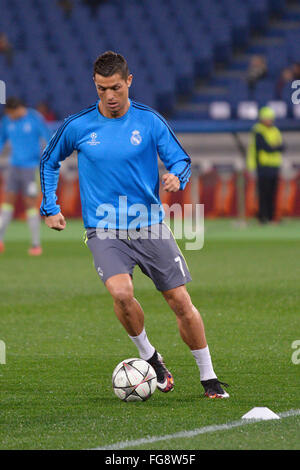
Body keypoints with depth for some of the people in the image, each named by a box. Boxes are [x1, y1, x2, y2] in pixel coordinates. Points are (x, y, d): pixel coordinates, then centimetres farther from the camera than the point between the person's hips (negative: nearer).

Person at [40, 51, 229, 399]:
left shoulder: (149, 121, -2)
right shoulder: (77, 126, 0)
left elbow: (180, 159, 4)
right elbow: (49, 162, 16)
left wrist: (176, 177, -19)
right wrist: (50, 208, 11)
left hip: (150, 227, 1)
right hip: (104, 230, -1)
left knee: (181, 301, -2)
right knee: (121, 292, -26)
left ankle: (209, 378, 14)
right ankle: (148, 355, 0)